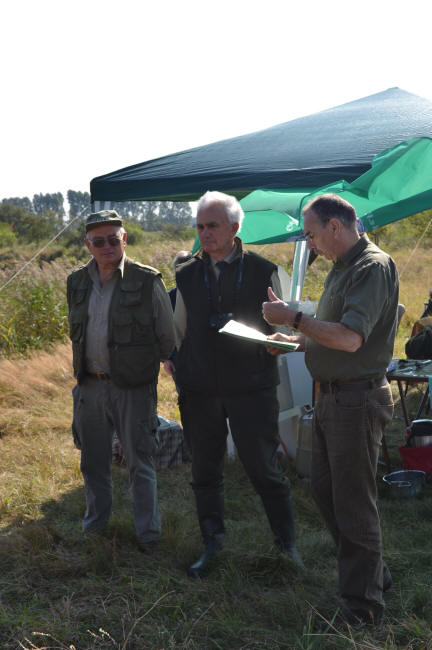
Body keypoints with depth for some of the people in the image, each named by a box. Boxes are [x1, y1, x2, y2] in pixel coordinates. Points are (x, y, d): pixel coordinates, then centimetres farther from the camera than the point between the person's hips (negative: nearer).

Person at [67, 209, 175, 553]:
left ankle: (148, 533, 15)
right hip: (90, 386, 5)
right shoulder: (78, 283, 5)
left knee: (140, 462, 2)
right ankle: (95, 523, 36)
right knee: (93, 461, 17)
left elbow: (167, 337, -2)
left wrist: (144, 365, 4)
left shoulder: (147, 281, -10)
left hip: (133, 387, -5)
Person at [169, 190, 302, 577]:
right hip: (200, 392, 3)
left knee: (264, 469, 2)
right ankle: (212, 545, 28)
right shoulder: (188, 276, 8)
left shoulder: (263, 272, 0)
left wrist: (264, 341, -17)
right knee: (205, 471, 11)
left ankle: (287, 543, 21)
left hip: (251, 389, -3)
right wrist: (186, 370, 7)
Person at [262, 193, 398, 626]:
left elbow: (350, 338, -28)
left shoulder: (373, 267, -17)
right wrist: (294, 341, 7)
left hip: (357, 400, -10)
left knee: (353, 502, -1)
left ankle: (362, 604, 12)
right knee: (325, 491, 17)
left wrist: (292, 318, -20)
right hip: (330, 396, 10)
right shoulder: (340, 269, 14)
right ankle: (374, 575, 32)